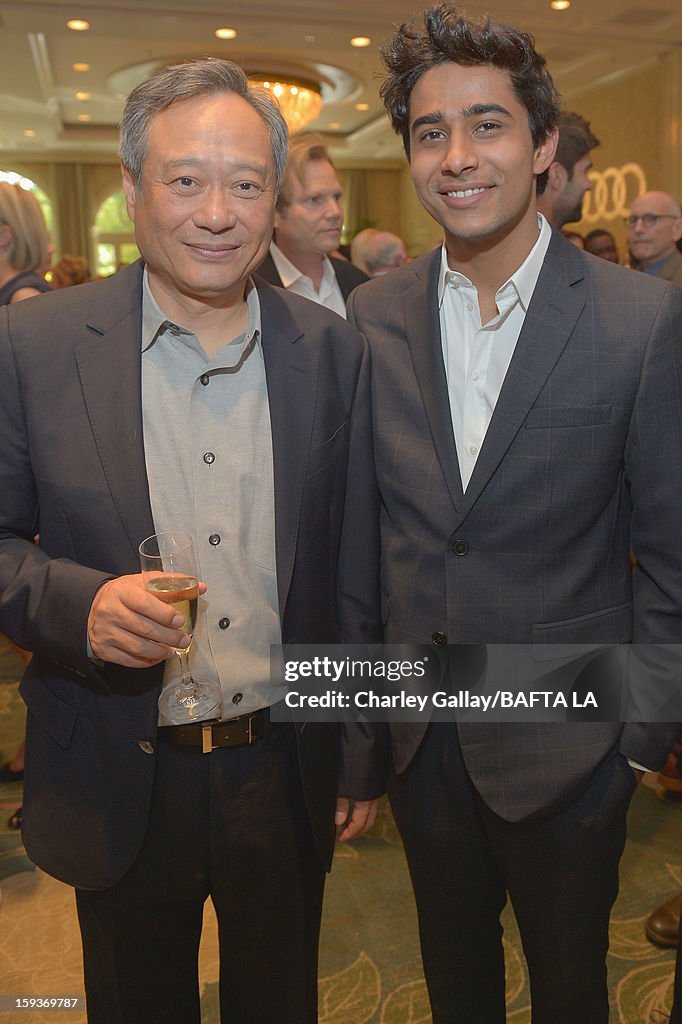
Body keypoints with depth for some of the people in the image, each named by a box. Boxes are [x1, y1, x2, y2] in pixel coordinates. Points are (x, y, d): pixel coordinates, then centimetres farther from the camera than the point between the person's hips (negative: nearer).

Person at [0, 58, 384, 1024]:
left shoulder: (333, 351, -5)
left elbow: (354, 573, -1)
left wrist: (363, 758, 4)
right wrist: (80, 603, -25)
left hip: (288, 774, 2)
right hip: (119, 785, -1)